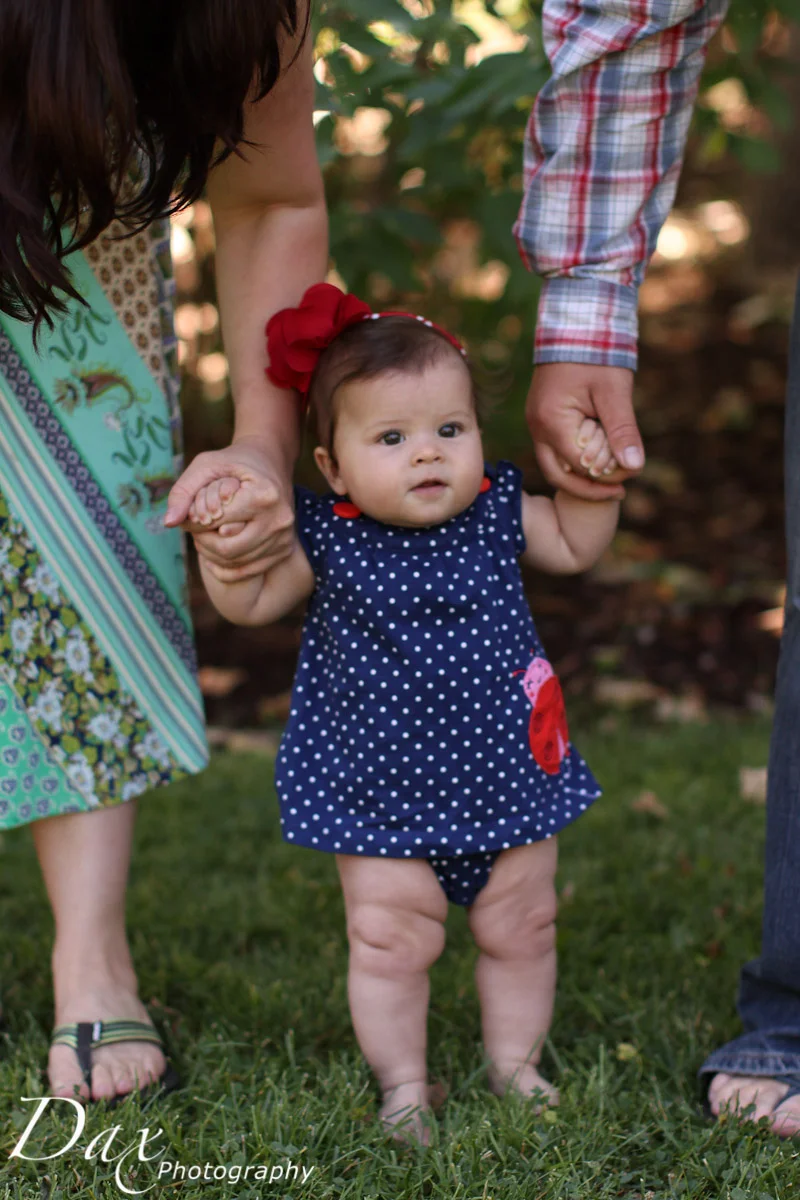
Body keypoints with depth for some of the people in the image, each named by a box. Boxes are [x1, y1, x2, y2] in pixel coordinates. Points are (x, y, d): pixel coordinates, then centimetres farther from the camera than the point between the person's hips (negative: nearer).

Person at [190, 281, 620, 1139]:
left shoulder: (498, 513, -4)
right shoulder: (326, 537, -10)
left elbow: (576, 547, 12)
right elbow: (249, 603, -1)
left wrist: (593, 479, -5)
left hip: (504, 774, 3)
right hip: (379, 789, -2)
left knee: (519, 930, 14)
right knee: (392, 940, 1)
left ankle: (514, 1062, 34)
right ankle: (403, 1085, 20)